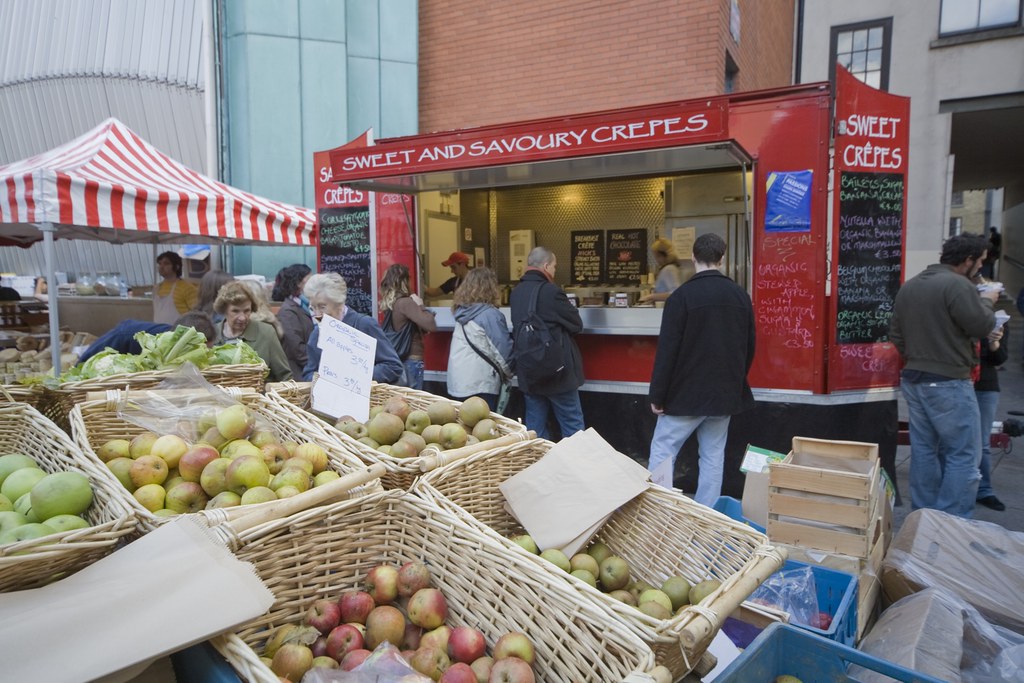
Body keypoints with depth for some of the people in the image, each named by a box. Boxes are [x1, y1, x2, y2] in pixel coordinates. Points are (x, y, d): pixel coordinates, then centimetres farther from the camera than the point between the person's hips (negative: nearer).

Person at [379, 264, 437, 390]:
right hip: (411, 361, -8)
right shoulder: (405, 303, -17)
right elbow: (431, 326, -25)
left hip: (395, 359, 8)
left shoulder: (389, 303, 7)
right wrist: (420, 306, -13)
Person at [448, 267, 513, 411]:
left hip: (457, 382, 8)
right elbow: (503, 349, -10)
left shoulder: (462, 312, 9)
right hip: (480, 384, -7)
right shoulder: (490, 314, -13)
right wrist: (508, 373, 8)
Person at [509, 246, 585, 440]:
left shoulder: (516, 293, 5)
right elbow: (577, 325, -9)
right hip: (555, 371, -7)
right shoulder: (550, 291, -18)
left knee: (535, 428, 13)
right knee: (573, 427, 5)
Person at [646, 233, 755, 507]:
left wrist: (657, 395, -7)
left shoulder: (682, 295, -13)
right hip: (725, 393, 5)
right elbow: (749, 348, 12)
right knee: (713, 456, 12)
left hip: (686, 393, -5)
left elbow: (667, 350, -14)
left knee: (662, 452, 4)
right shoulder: (741, 296, 4)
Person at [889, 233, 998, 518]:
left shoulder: (909, 285, 11)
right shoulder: (958, 284, -15)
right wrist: (986, 301, 5)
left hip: (913, 379, 8)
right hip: (948, 383, -8)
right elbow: (982, 326, -13)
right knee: (963, 455, 0)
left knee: (924, 450, 13)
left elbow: (895, 333, 14)